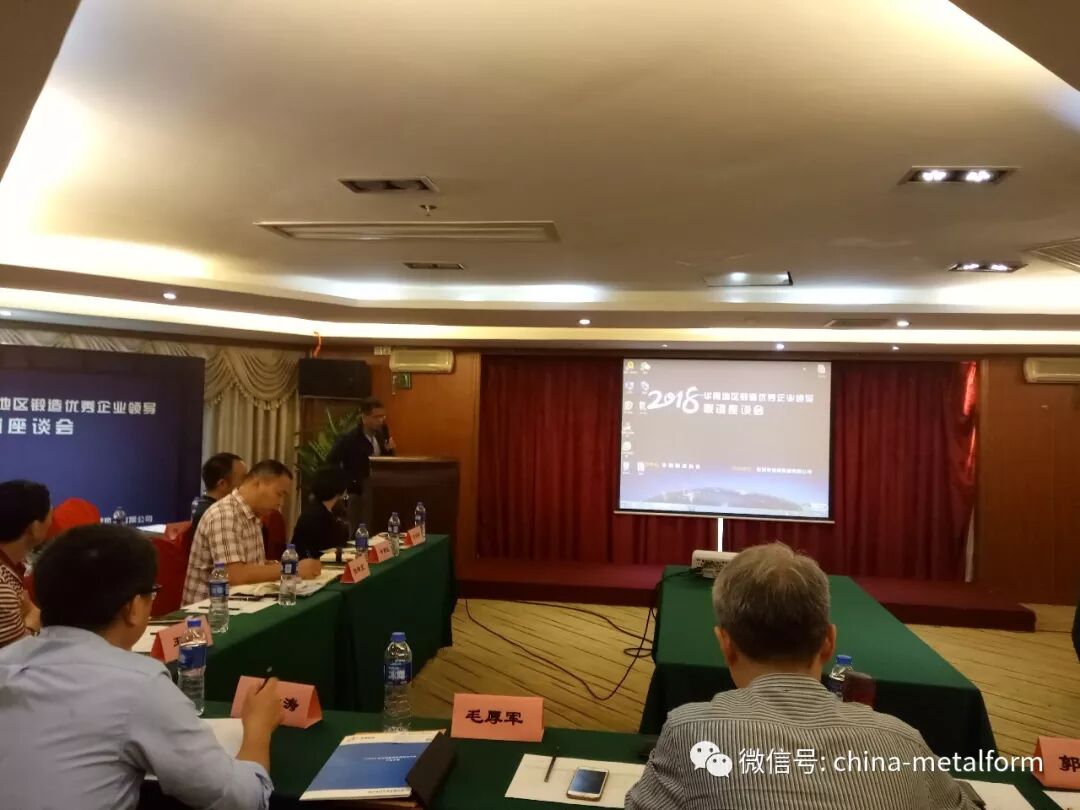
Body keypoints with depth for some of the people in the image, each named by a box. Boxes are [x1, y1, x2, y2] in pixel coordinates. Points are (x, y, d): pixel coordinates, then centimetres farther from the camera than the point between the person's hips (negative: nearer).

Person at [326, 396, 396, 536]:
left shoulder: (381, 435, 6)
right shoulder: (348, 439, -12)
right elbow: (330, 464, -14)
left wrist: (390, 451, -6)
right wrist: (349, 484, -15)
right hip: (358, 494, -5)